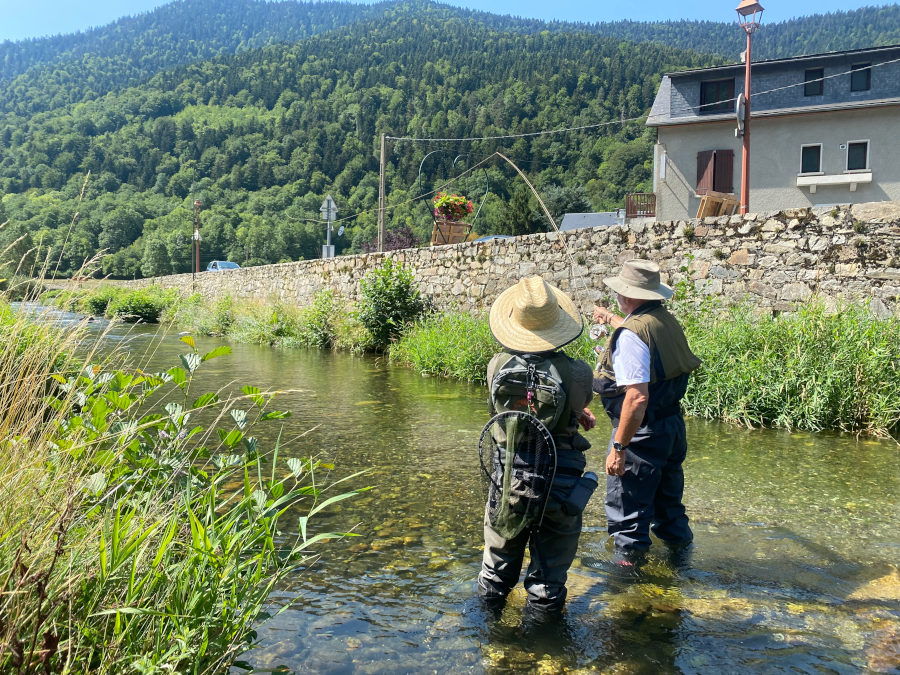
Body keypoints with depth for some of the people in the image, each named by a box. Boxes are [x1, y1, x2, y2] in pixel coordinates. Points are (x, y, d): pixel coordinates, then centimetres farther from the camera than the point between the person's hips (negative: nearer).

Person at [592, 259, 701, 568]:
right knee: (667, 492, 27)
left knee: (627, 499, 8)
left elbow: (637, 396, -30)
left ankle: (629, 557, 22)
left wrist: (618, 446, -25)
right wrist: (612, 319, 46)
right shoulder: (667, 321, 3)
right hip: (674, 424, 9)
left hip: (643, 433, -9)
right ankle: (678, 541, 46)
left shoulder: (629, 336, -24)